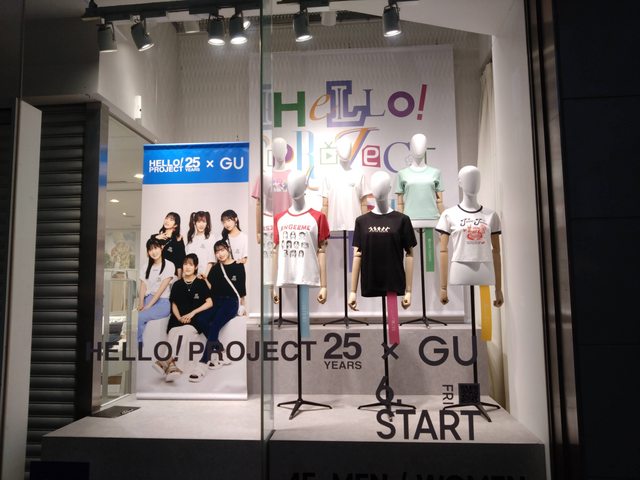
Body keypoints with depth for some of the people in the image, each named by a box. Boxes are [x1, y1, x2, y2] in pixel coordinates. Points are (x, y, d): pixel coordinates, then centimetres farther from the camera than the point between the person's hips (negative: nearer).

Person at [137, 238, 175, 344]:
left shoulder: (169, 265, -3)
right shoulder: (146, 267, 15)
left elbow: (162, 288, -11)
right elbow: (143, 287, 6)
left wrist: (149, 306, -15)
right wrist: (141, 304, -11)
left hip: (162, 302, -5)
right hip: (147, 300, 5)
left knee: (139, 317, -27)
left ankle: (137, 345, -9)